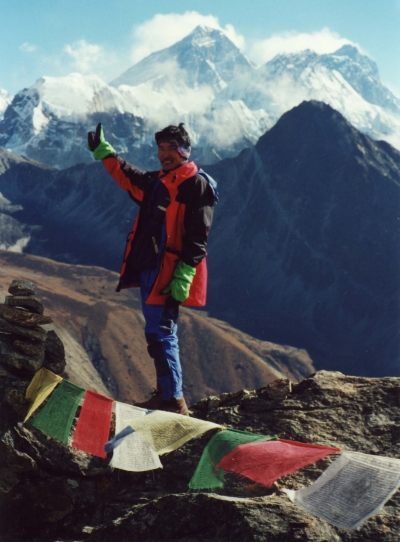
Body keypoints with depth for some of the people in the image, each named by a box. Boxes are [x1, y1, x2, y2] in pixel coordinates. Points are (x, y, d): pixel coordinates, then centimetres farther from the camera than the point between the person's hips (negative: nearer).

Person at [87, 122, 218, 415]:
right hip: (148, 269, 9)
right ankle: (165, 394, 23)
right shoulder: (157, 181, 15)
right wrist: (102, 150, 34)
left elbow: (197, 236, -16)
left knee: (160, 333, -10)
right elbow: (127, 175, 34)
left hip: (168, 274, -9)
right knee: (160, 332, 14)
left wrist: (184, 276, -22)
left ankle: (174, 402, -6)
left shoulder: (197, 184, -10)